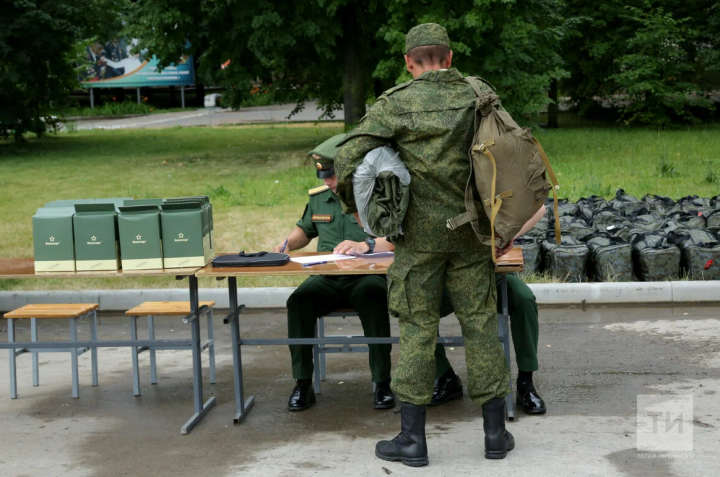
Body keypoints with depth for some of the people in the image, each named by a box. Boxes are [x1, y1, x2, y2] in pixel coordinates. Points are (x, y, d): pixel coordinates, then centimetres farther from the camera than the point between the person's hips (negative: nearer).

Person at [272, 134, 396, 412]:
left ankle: (382, 384, -22)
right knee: (299, 301, -26)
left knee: (373, 299, -37)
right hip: (326, 278, 4)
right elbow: (304, 231, 30)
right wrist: (286, 245, 9)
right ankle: (303, 384, -14)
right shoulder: (318, 198, 12)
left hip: (366, 276, -4)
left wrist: (365, 246, -34)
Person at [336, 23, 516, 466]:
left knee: (418, 330, 4)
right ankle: (496, 432, 16)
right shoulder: (478, 97, 2)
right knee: (481, 324, 9)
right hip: (470, 232, 2)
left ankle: (412, 438, 9)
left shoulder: (396, 103, -6)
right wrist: (492, 211, 17)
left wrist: (355, 206, 3)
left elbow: (349, 157, -13)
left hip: (420, 234, -2)